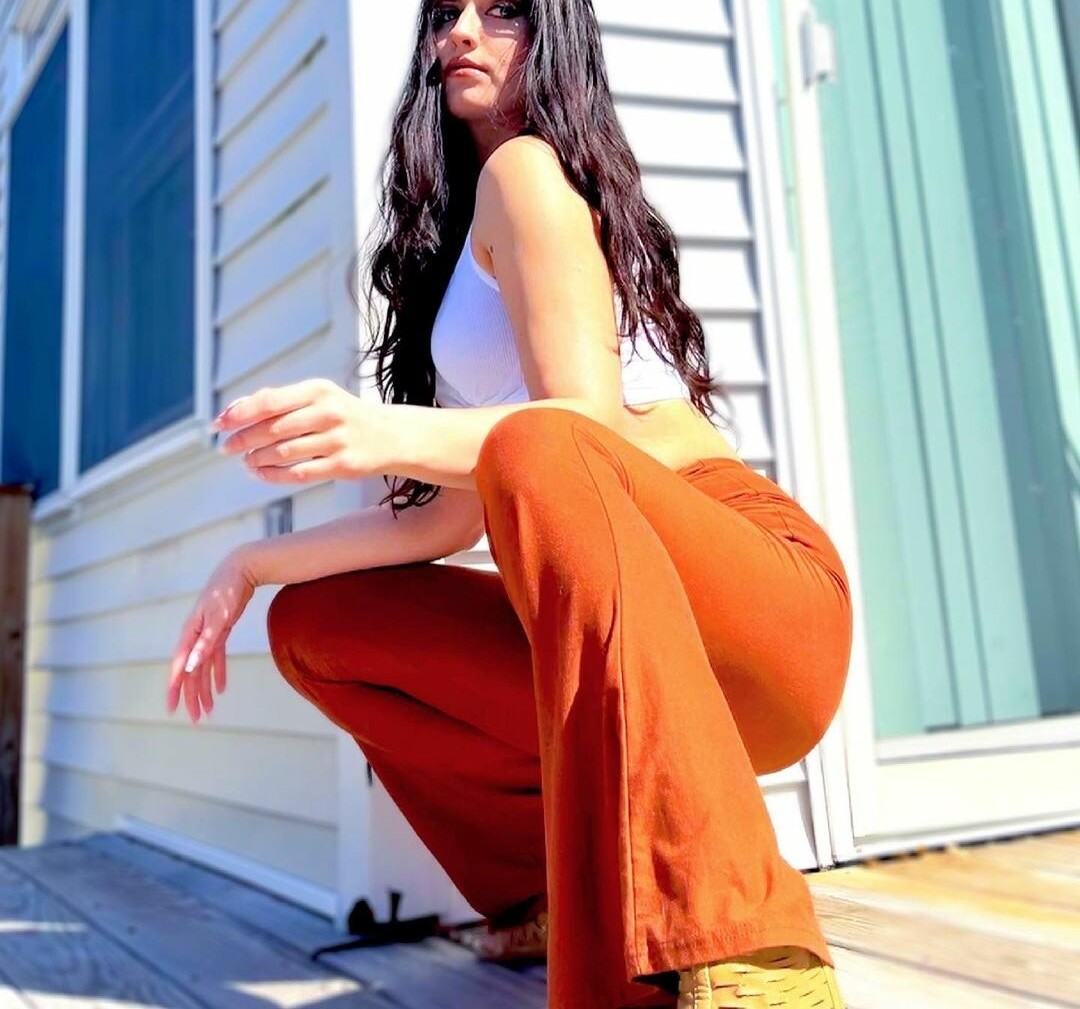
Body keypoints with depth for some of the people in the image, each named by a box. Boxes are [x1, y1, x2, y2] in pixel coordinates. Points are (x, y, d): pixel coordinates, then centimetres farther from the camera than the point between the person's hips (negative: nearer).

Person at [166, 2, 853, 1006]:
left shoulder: (525, 167, 1)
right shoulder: (461, 229, 23)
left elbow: (590, 425, -16)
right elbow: (457, 515, 15)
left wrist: (393, 434, -32)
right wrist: (253, 563, 15)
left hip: (760, 597, -8)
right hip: (619, 642, 8)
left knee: (537, 450, -36)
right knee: (315, 624, 9)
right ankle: (568, 877, 8)